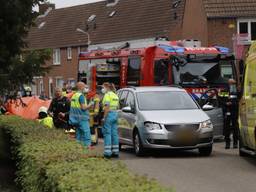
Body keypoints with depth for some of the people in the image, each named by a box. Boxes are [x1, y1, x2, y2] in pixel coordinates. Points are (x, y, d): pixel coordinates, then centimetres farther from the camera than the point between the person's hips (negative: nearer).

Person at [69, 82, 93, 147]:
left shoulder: (74, 95, 14)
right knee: (86, 134, -8)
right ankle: (87, 146, -13)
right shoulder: (81, 95, -14)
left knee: (78, 134, 11)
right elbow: (83, 107, -18)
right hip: (82, 118, -9)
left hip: (76, 119, 9)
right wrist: (90, 105, -3)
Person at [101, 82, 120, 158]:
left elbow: (107, 107, -18)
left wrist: (104, 117, -18)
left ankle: (107, 152, -10)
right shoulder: (115, 95, 18)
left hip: (109, 114, -9)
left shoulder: (107, 95, -10)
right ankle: (115, 152, 11)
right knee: (114, 133, 10)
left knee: (107, 133, -7)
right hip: (115, 114, 9)